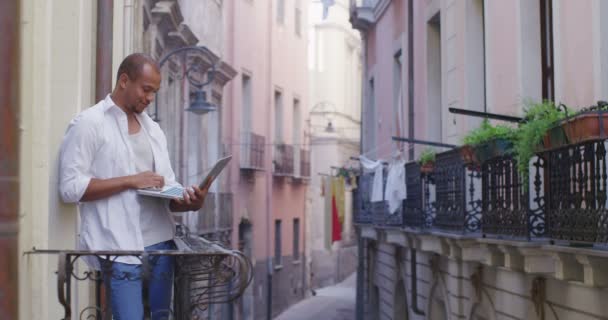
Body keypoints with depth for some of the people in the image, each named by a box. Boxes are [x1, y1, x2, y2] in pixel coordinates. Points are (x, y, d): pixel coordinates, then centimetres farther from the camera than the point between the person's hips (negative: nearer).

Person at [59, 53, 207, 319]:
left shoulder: (153, 128, 17)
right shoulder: (89, 123, -3)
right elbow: (70, 187, -11)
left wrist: (189, 201, -6)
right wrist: (131, 181, -15)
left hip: (161, 242, 7)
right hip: (120, 247, -6)